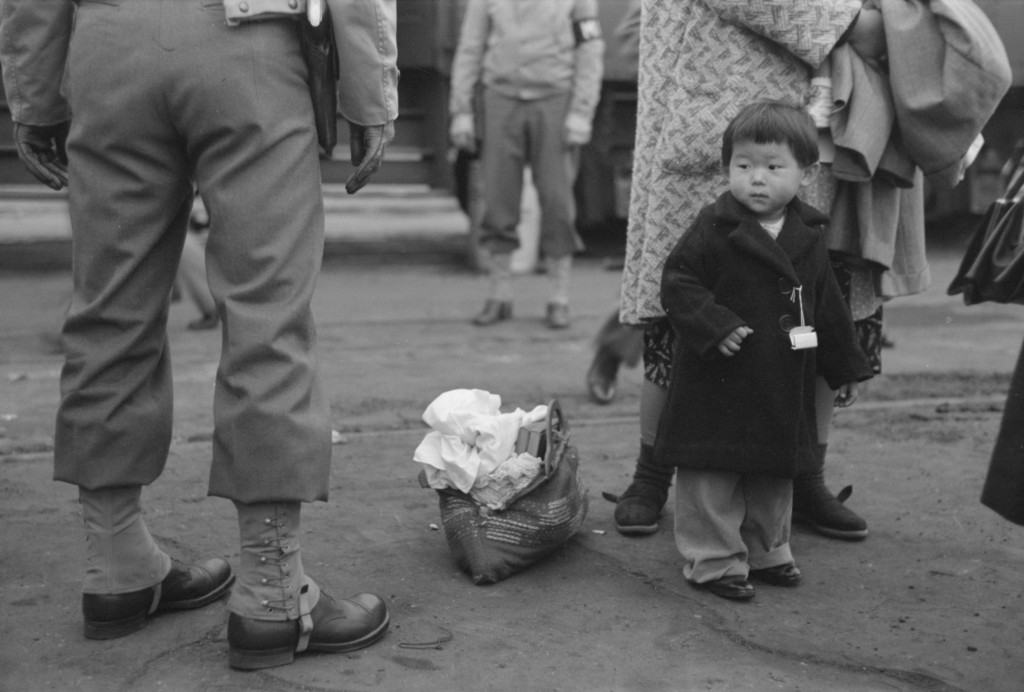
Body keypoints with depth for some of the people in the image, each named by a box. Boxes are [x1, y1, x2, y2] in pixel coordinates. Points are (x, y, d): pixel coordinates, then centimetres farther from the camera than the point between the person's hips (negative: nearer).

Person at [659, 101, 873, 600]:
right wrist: (713, 325, -25)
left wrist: (845, 368, 16)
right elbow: (677, 282, -12)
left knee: (776, 474, 18)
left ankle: (766, 552, 35)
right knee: (712, 475, 0)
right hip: (717, 384, -5)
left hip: (784, 386, 5)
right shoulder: (713, 228, -10)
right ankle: (713, 560, 14)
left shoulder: (808, 238, 5)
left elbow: (828, 308, 14)